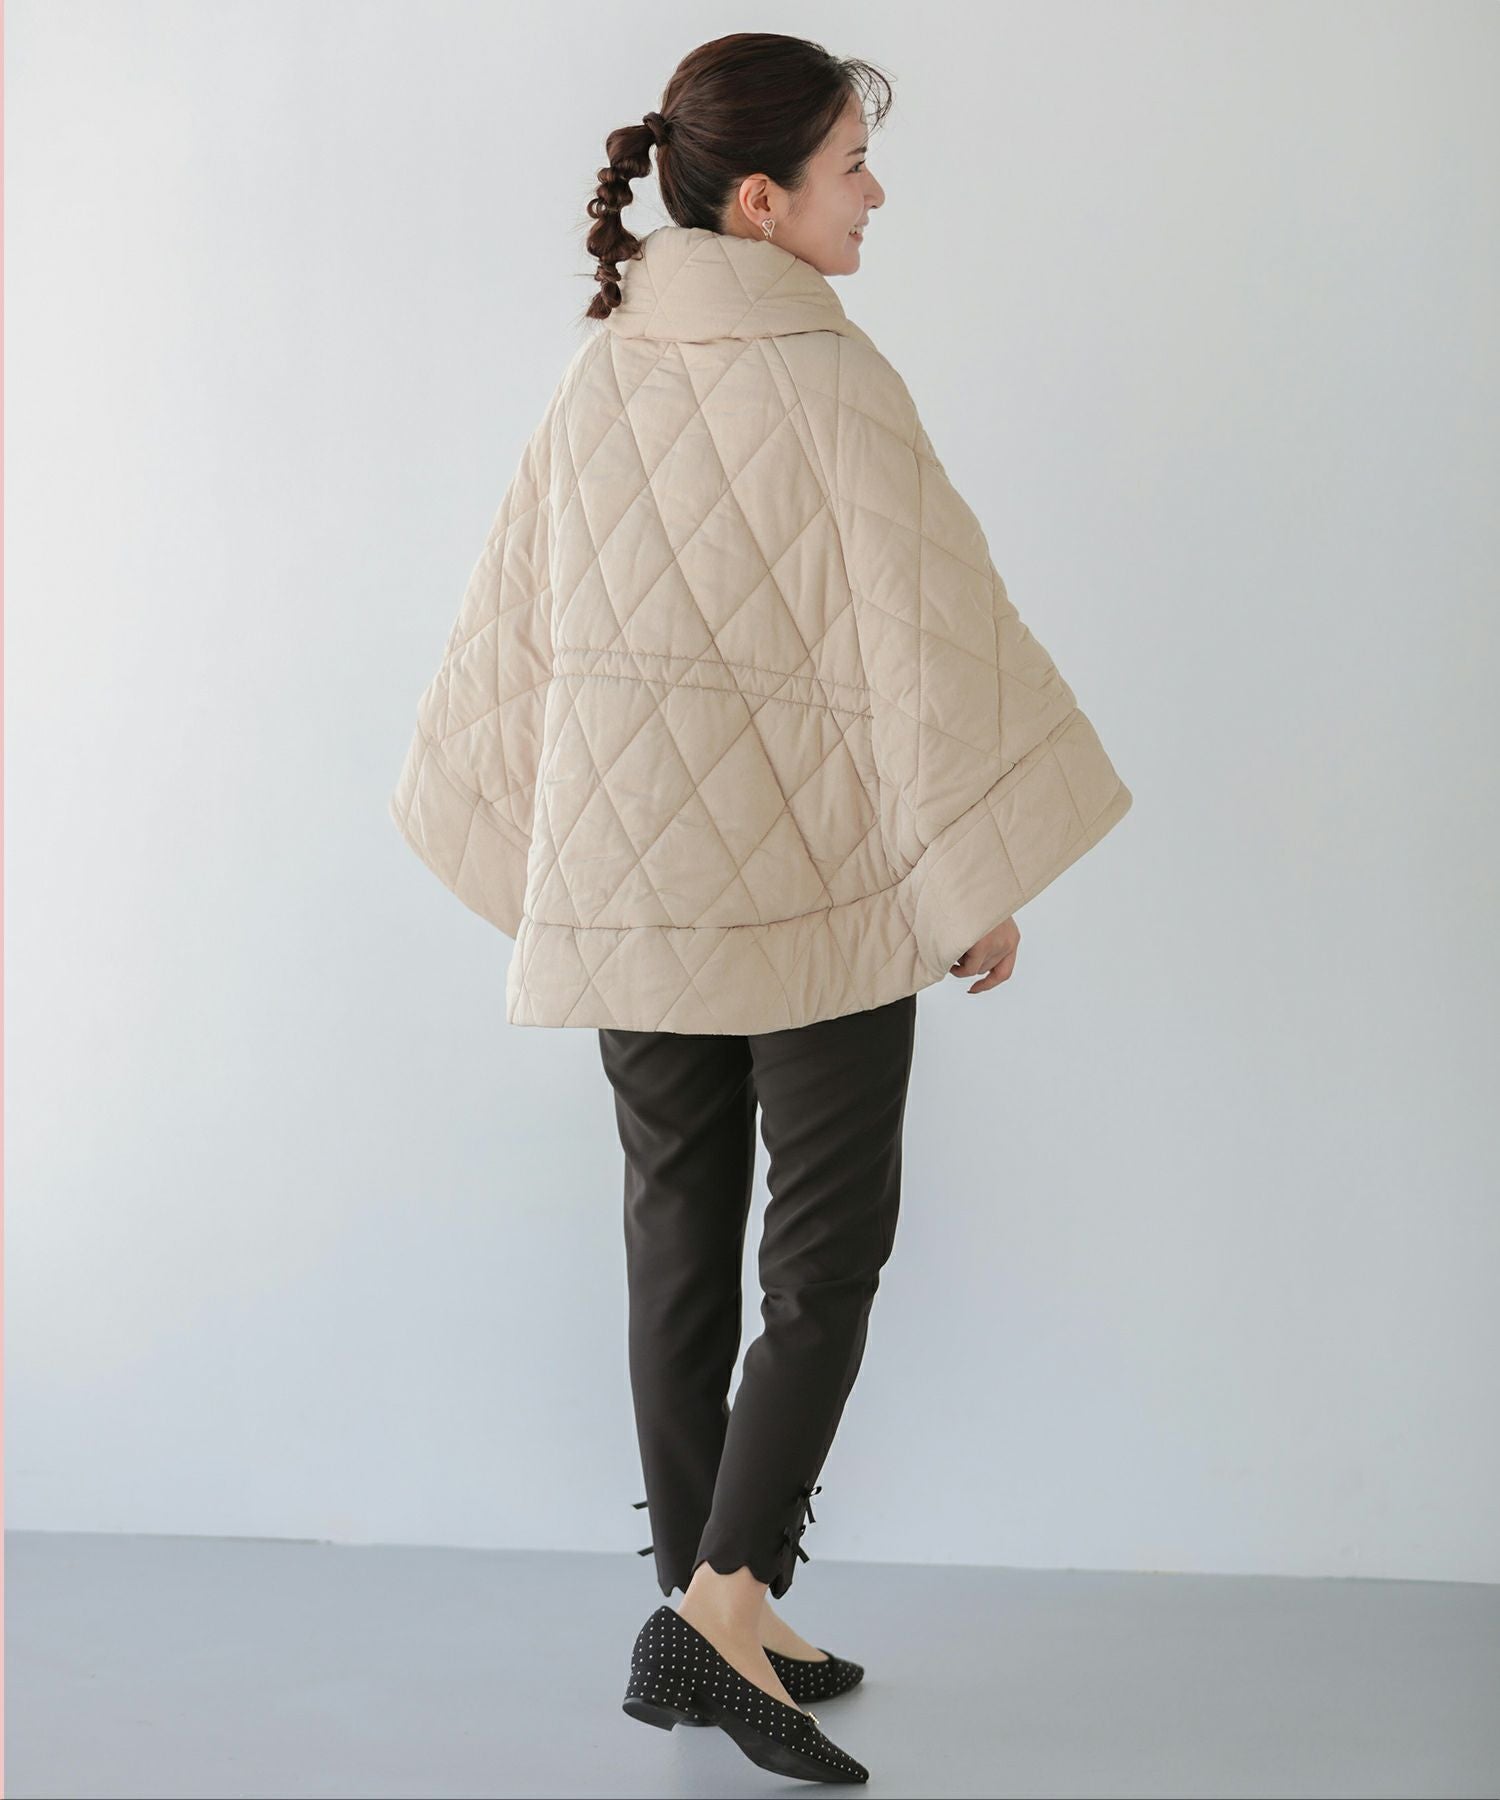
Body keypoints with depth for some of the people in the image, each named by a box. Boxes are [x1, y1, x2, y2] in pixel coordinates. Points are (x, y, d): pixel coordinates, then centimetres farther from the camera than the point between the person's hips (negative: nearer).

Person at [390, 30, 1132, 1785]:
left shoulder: (598, 375, 4)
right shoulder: (825, 379, -14)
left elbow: (515, 623, 10)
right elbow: (918, 631, -14)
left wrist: (539, 851, 20)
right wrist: (982, 876, -6)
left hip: (627, 868, 6)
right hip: (814, 867, -6)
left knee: (677, 1231, 11)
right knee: (830, 1237, 5)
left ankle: (698, 1625, 18)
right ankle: (729, 1590, -5)